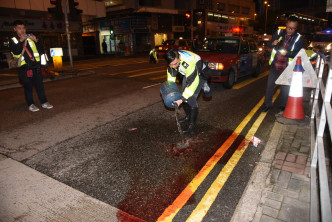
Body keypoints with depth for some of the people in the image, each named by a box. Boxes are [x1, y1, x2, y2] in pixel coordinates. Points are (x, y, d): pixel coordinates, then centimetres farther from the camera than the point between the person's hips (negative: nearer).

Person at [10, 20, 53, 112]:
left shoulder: (30, 38, 13)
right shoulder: (13, 41, 7)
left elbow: (41, 50, 7)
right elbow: (15, 53, -10)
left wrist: (36, 41, -8)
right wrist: (21, 41, -15)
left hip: (36, 66, 2)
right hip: (24, 68, -2)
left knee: (39, 85, 4)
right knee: (28, 87, 3)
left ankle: (44, 102, 12)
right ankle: (31, 104, 12)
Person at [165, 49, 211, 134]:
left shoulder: (189, 63, -42)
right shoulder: (173, 59, -21)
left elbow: (193, 83, -36)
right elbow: (171, 72, 0)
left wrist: (181, 99, -34)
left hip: (199, 75, -7)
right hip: (187, 74, 7)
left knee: (191, 98, -17)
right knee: (184, 95, 10)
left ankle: (192, 124, -4)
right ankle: (188, 117, 32)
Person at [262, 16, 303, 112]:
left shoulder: (298, 38, -3)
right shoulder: (279, 33, 3)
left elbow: (297, 53, -8)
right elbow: (269, 45, 7)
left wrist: (287, 53, -28)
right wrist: (273, 43, -17)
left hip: (286, 68, -2)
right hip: (275, 65, 2)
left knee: (285, 87, 6)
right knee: (270, 85, 7)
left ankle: (283, 106, 24)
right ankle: (267, 104, 21)